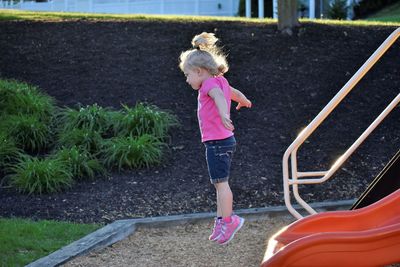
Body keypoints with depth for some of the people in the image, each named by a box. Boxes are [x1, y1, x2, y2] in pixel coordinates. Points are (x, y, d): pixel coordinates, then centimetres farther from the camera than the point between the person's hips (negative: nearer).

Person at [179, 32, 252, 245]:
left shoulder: (210, 83, -13)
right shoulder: (220, 82, 15)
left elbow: (219, 97, -35)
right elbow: (234, 93, 36)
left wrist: (223, 114, -56)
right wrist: (244, 101, 59)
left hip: (217, 142, -10)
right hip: (224, 141, 10)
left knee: (221, 182, -6)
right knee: (219, 183, 14)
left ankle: (228, 221, -3)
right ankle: (221, 221, 19)